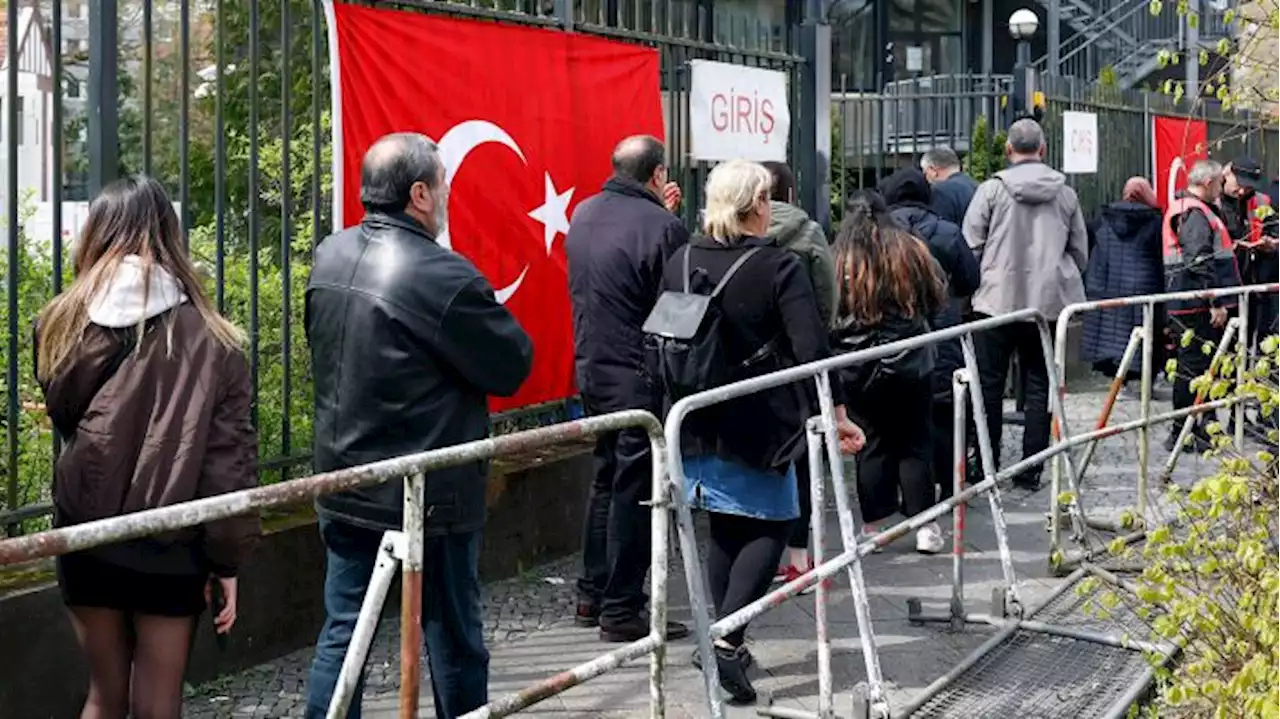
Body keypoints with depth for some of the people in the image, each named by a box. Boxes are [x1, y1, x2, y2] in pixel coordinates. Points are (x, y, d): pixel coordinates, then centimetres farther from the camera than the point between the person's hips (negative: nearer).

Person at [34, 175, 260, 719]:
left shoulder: (64, 323, -4)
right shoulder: (208, 339, -8)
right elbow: (228, 459, -8)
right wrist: (228, 558, 0)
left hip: (86, 537, 2)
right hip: (172, 546, -2)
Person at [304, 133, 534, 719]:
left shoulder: (329, 258, 2)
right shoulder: (441, 275, -22)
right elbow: (512, 366, -15)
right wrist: (488, 314, 2)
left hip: (345, 488, 6)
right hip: (430, 495, -6)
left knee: (343, 630, 10)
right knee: (452, 635, 10)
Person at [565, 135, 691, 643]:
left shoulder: (583, 215, 8)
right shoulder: (662, 226, -16)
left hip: (590, 367, 8)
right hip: (640, 376, -8)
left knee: (607, 477, 20)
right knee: (635, 489, -1)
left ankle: (593, 595, 26)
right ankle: (621, 610, 2)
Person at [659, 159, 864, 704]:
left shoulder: (680, 264, 3)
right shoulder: (779, 267, -12)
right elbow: (811, 348, -17)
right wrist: (836, 412, -10)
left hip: (697, 426, 5)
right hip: (758, 425, -5)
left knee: (724, 532, 17)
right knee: (769, 526, 5)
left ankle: (729, 644, 20)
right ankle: (725, 641, -11)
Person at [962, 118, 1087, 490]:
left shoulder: (993, 189, -7)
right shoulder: (1065, 194, 3)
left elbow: (970, 244, -6)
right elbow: (1080, 252, 9)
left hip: (999, 299, -2)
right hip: (1049, 302, 2)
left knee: (990, 386, 8)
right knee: (1038, 387, 8)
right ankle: (1030, 470, 8)